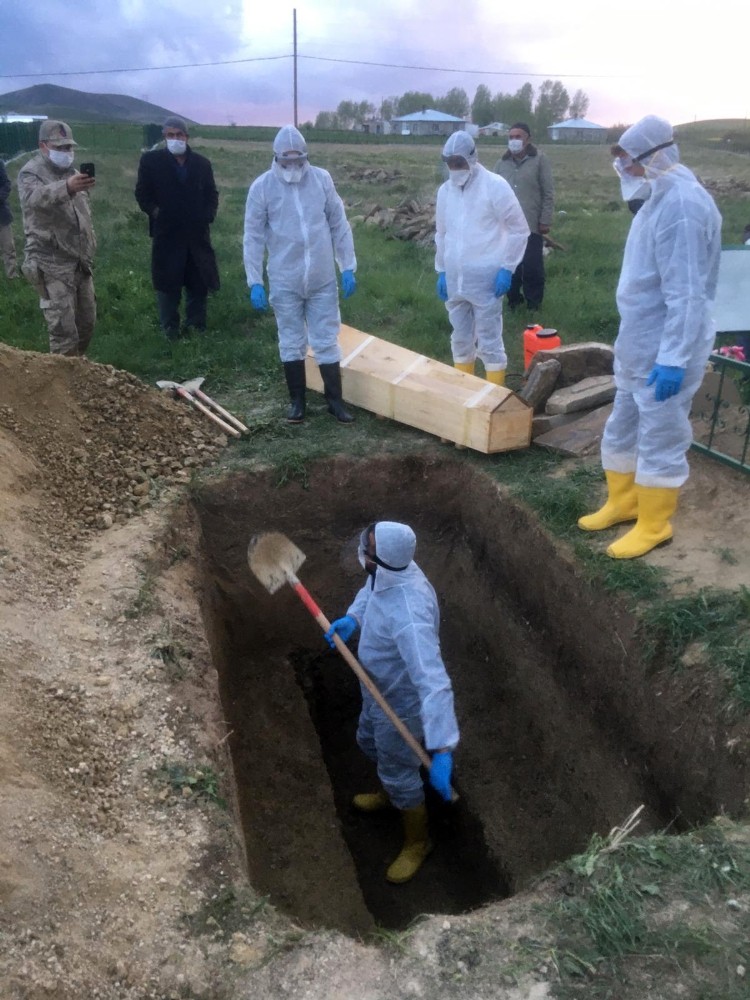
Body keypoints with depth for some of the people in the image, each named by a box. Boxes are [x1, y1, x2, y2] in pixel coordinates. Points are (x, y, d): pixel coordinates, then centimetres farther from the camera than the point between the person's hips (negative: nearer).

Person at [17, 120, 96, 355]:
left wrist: (89, 248, 26)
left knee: (86, 322, 13)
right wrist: (66, 187, -52)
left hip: (80, 261, 8)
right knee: (64, 329, -12)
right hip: (52, 266, -8)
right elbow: (34, 197, -33)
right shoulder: (31, 173, -8)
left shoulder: (72, 172, 17)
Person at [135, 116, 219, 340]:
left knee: (199, 284, 6)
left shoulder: (202, 163, 8)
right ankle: (170, 330, 11)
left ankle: (196, 326, 18)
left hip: (197, 233, 2)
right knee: (168, 284, 2)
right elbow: (142, 193, 4)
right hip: (167, 234, -2)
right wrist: (155, 212, -7)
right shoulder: (151, 160, 1)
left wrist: (208, 215, 0)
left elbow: (212, 194, 14)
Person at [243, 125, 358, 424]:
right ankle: (297, 399, 23)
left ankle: (334, 400, 17)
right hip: (284, 281, -1)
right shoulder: (262, 186, -5)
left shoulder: (322, 179, 0)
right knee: (291, 343, 10)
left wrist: (348, 268, 2)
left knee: (327, 341, 6)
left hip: (323, 279, 1)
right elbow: (253, 237, -3)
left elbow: (339, 226, 5)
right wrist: (255, 282, -7)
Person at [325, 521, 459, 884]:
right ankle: (389, 794, 64)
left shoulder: (409, 616, -45)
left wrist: (442, 751, -51)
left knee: (399, 774, 16)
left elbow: (434, 683, -48)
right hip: (379, 690, 9)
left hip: (401, 703, -8)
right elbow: (371, 589, 9)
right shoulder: (390, 571, -18)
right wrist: (352, 617, -7)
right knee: (370, 743, 33)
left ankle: (417, 843, 45)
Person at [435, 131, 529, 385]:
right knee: (460, 339, 14)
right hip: (454, 280, 5)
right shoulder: (445, 190, 7)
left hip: (486, 279, -5)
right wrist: (441, 271, 14)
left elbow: (519, 230, -6)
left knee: (489, 342, 0)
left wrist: (506, 268, -11)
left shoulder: (495, 186, -9)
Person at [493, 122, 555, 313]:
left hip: (532, 225, -3)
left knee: (532, 266, -1)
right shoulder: (502, 163, 10)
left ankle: (533, 302, 14)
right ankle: (513, 299, 23)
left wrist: (545, 220, -7)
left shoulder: (539, 160, 0)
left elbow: (548, 193, -2)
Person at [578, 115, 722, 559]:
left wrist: (674, 360, -26)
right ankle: (623, 502, 37)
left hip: (665, 349, -10)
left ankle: (654, 524, 19)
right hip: (638, 343, 10)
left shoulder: (682, 204, -22)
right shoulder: (664, 196, 9)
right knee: (622, 430, 20)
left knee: (660, 439, 4)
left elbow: (687, 294, -25)